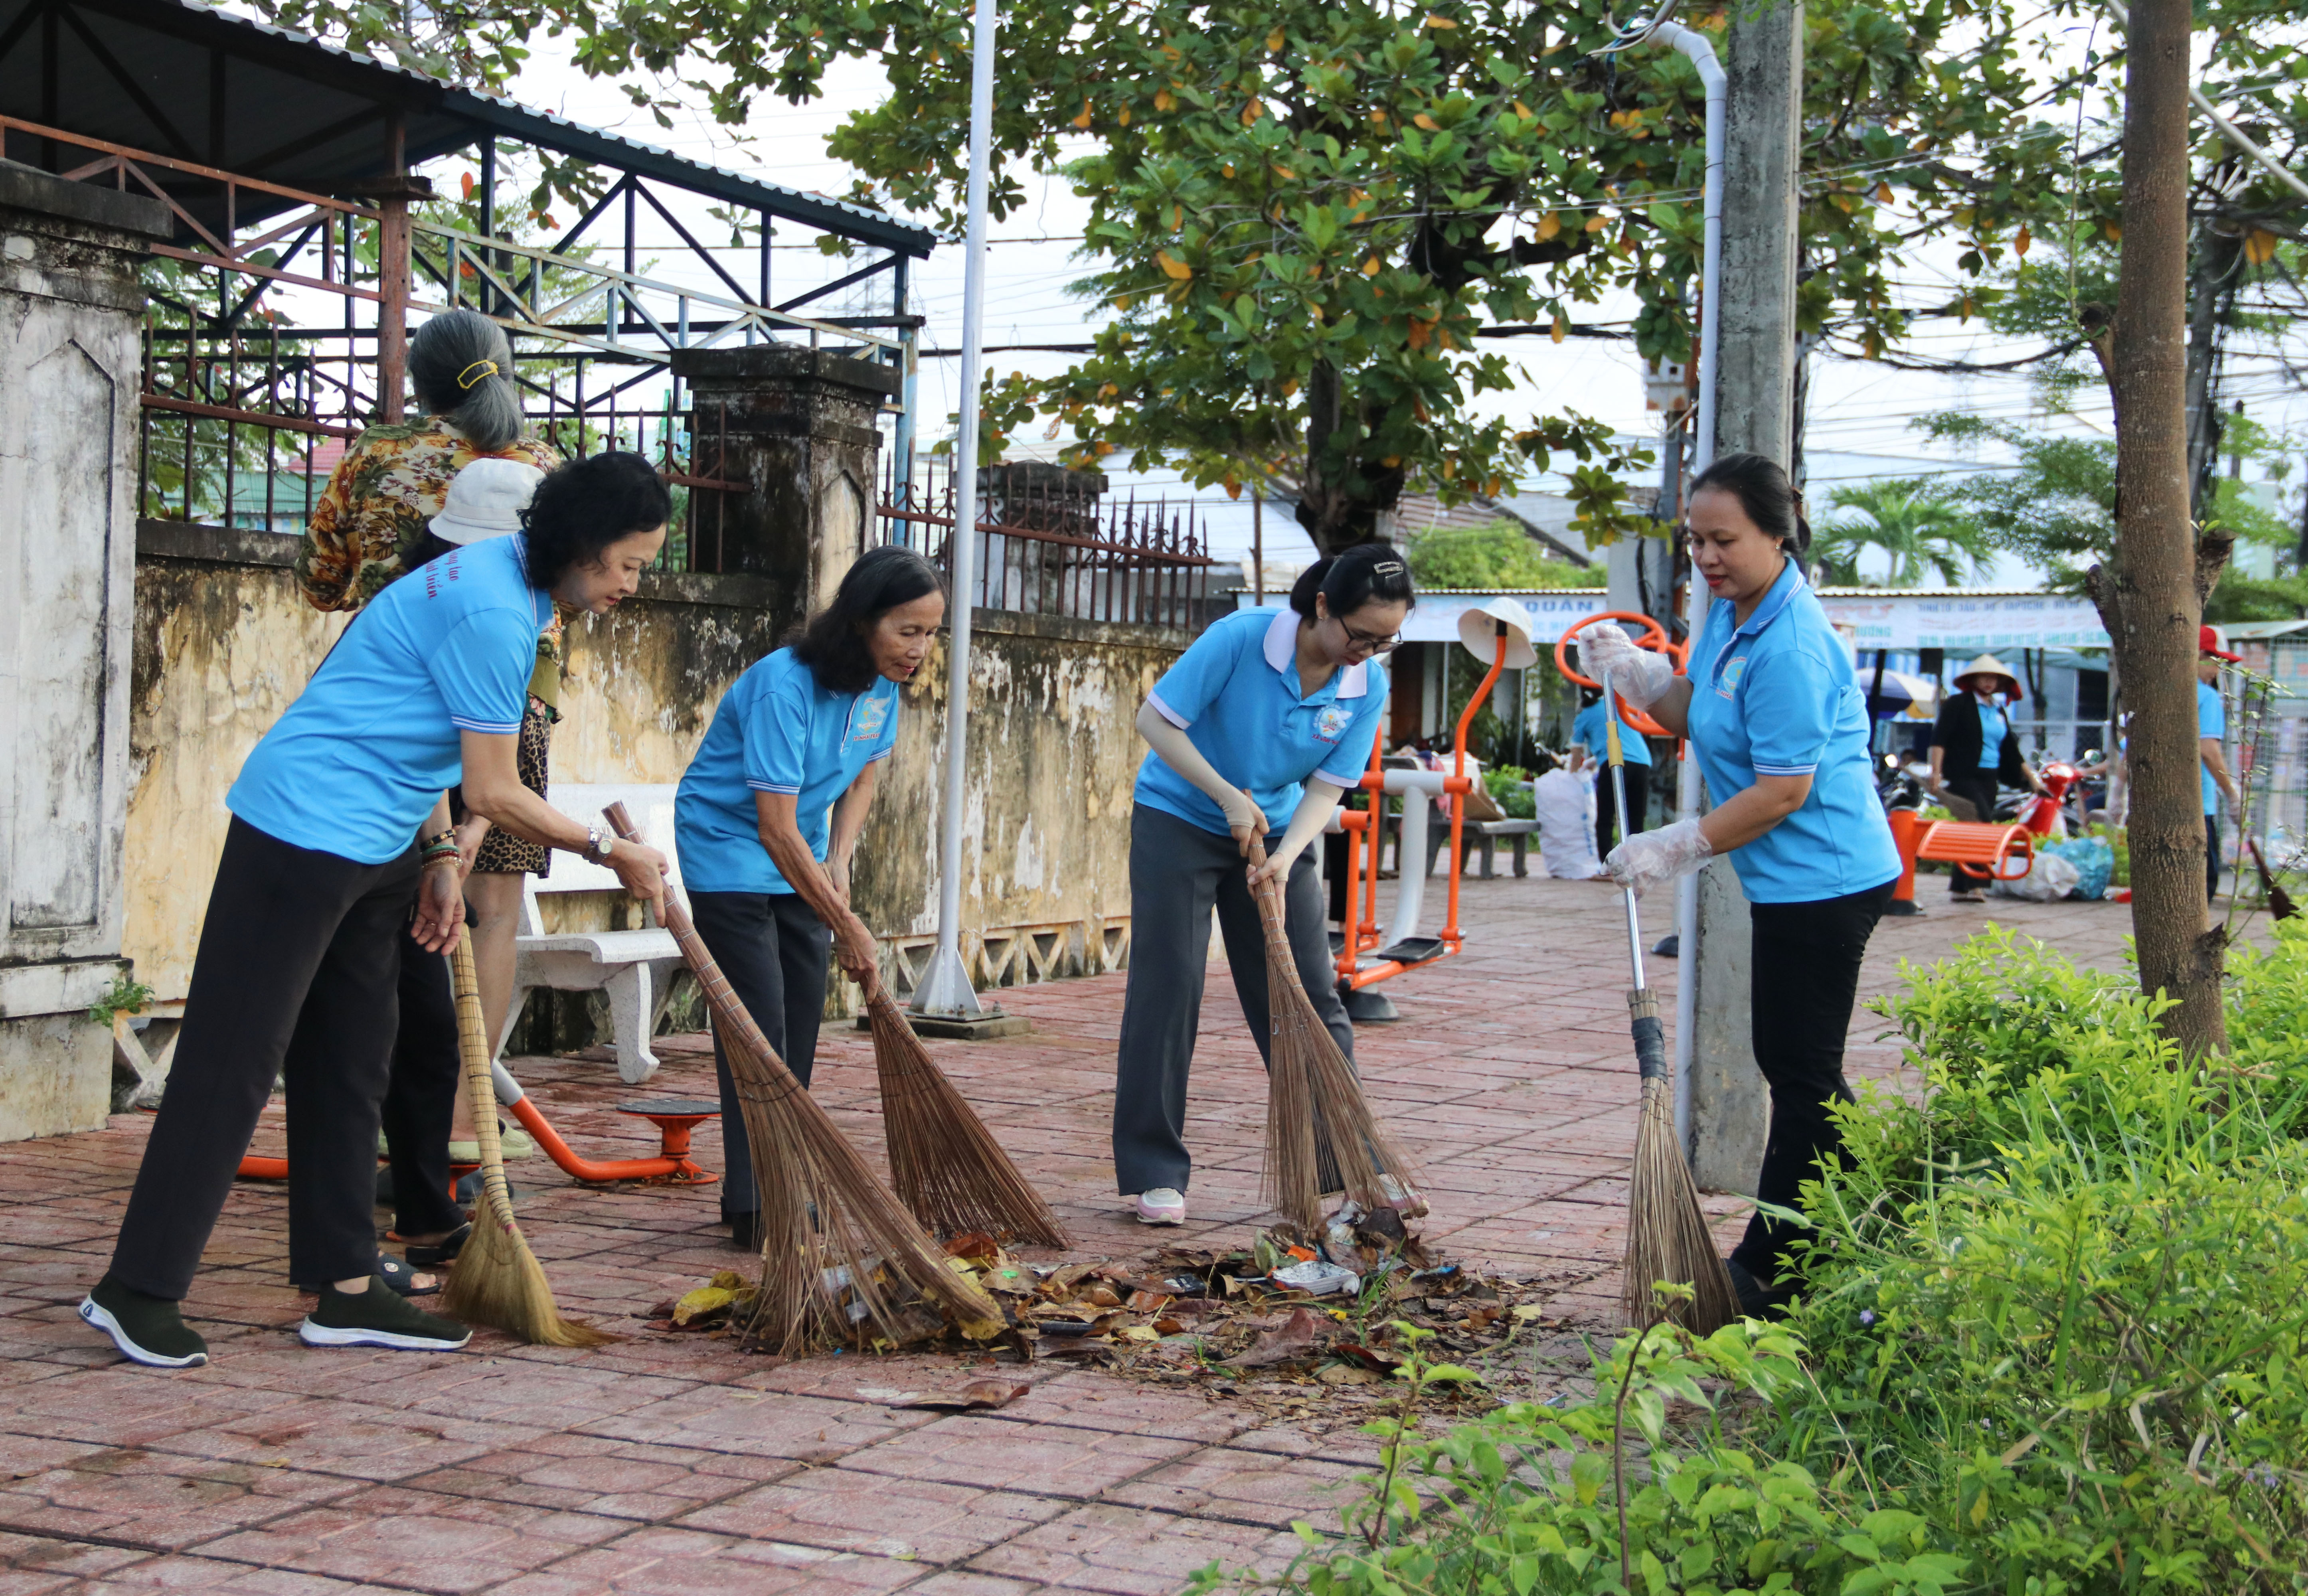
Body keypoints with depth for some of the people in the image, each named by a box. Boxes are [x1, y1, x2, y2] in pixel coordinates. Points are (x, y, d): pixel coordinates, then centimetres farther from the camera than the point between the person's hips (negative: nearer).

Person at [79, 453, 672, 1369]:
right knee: (235, 1061, -6)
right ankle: (138, 1290, 0)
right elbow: (494, 793, -18)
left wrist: (439, 857, 13)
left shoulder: (502, 581, 12)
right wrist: (608, 853, -7)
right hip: (306, 836, -11)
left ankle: (346, 1291, 17)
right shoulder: (493, 614, -21)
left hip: (370, 848, 11)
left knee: (349, 1068, 11)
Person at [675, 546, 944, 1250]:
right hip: (729, 852, -7)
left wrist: (839, 860, -7)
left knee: (800, 1027, 7)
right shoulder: (785, 684, -31)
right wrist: (845, 925, -25)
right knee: (757, 1031, -11)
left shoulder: (882, 682, -7)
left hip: (799, 863, 7)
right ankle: (753, 1210, -8)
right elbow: (776, 828, -30)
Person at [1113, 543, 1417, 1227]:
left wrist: (1283, 860, -26)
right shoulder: (1241, 638, -25)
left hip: (1276, 833, 4)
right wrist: (1231, 799, -21)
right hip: (1178, 820, -4)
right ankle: (1154, 1172, 1)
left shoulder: (1369, 687, -12)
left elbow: (1327, 788, -9)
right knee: (1167, 992, -6)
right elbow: (1155, 719, -19)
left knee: (1311, 998, 2)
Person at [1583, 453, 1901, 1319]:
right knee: (1796, 1066, 18)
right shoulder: (1731, 613, 9)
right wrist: (1634, 671, 2)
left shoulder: (1790, 646, -22)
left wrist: (1678, 849, -16)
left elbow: (1784, 791, -22)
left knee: (1802, 1075, -1)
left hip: (1820, 881, -11)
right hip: (1797, 882, 11)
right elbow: (1694, 717, 20)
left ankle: (1768, 1272, 8)